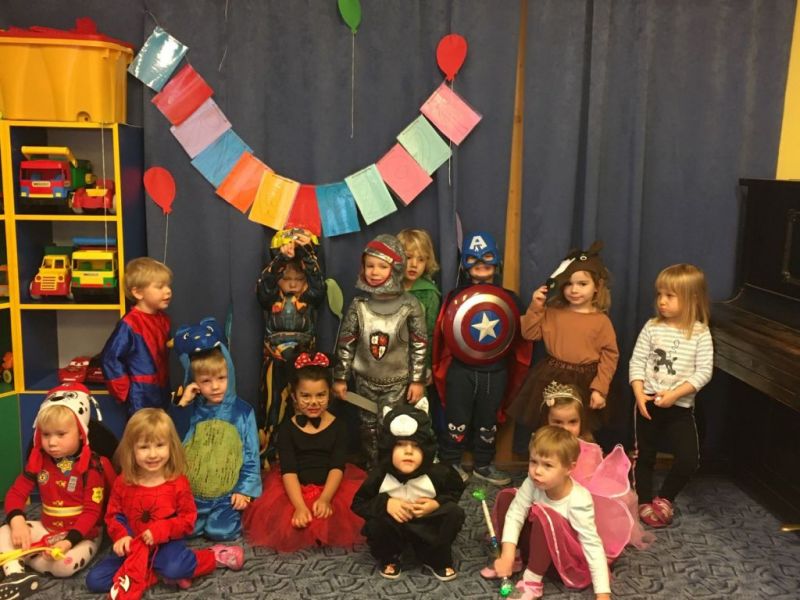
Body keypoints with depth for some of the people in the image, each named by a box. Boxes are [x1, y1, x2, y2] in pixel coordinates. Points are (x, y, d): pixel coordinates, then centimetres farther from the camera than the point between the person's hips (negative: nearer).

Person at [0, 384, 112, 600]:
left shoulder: (91, 466, -19)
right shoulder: (38, 460, -1)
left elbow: (92, 512, -20)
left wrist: (69, 541, -33)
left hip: (82, 533, -5)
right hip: (47, 529, 6)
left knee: (64, 565, -32)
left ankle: (26, 558, -5)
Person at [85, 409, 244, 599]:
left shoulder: (178, 483, -13)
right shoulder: (123, 482, -6)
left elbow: (188, 519, -9)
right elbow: (113, 515, 3)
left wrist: (161, 530, -25)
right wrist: (121, 536, -18)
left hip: (165, 544, -4)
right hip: (133, 547, 4)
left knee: (173, 569, -37)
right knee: (94, 580, -10)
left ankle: (214, 557, -8)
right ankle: (154, 574, -10)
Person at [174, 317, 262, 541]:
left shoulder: (242, 411, -3)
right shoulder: (192, 409, 1)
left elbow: (251, 454, -1)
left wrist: (245, 489, -7)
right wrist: (181, 406, -13)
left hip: (227, 493, -2)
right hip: (191, 492, 2)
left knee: (221, 531, -15)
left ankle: (231, 512, 17)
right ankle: (198, 512, 22)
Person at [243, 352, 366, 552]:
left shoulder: (338, 425, -1)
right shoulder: (287, 428, -3)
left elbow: (337, 466, -10)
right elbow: (289, 470, -12)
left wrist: (325, 498, -27)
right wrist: (299, 506, -27)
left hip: (331, 487, 0)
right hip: (295, 489, 0)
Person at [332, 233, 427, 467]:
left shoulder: (409, 305, -11)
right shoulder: (358, 305, -6)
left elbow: (419, 345, -6)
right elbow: (345, 343, 0)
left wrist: (418, 380, -5)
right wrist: (340, 378, 2)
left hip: (397, 381, -2)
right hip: (365, 379, 3)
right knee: (369, 428, 14)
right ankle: (373, 469, 31)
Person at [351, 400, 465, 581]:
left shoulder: (438, 473, -21)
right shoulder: (379, 475, -23)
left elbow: (456, 490, -3)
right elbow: (359, 503, -14)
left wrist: (437, 504, -22)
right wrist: (385, 504, -32)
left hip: (427, 527, 1)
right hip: (394, 527, -1)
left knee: (454, 513, -21)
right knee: (375, 522, -32)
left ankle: (436, 560, 3)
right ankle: (388, 559, 3)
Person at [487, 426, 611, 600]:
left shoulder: (578, 501, -31)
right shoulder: (533, 483, -20)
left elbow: (593, 546, -28)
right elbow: (515, 513, -21)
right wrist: (507, 556, -30)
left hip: (570, 559, -5)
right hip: (541, 548, 5)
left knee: (543, 514, -34)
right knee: (506, 496, -8)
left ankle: (532, 582, -19)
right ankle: (517, 559, 3)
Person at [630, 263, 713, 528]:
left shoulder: (700, 334, -7)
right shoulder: (652, 327, -3)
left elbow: (704, 372, -11)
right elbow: (637, 363, -3)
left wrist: (675, 394, -20)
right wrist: (639, 394, -14)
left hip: (680, 406, -1)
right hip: (648, 402, 1)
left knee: (688, 458, -7)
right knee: (644, 455, 8)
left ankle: (664, 498, 16)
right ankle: (645, 502, 26)